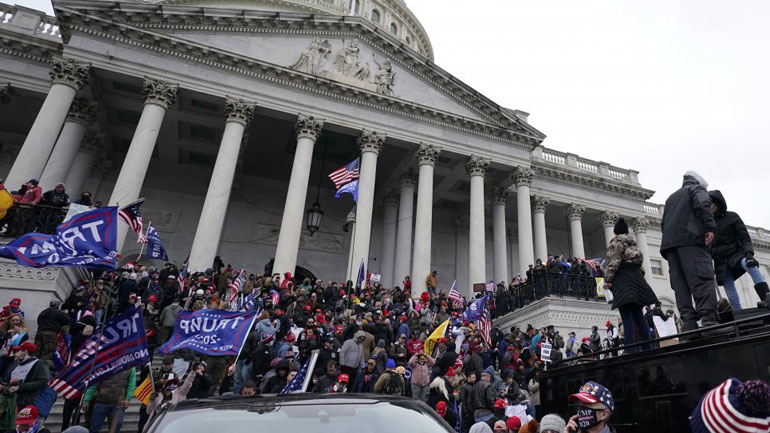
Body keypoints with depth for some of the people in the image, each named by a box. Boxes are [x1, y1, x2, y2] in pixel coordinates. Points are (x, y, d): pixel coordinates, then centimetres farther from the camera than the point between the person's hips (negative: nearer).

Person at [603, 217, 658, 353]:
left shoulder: (616, 241, -1)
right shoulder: (633, 243, 22)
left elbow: (613, 262, -12)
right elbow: (639, 262, 23)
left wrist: (607, 279, -12)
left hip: (622, 280, -8)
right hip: (637, 278, 8)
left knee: (627, 317, -14)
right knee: (638, 315, 9)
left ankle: (630, 348, -20)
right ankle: (646, 348, 8)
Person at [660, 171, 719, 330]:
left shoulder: (671, 197, 35)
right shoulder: (697, 189, 15)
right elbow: (703, 205, -8)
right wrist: (710, 227, -16)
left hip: (669, 242, 6)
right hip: (690, 238, -6)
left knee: (680, 285, -3)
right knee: (702, 278, -15)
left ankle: (690, 325, -12)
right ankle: (708, 320, -29)